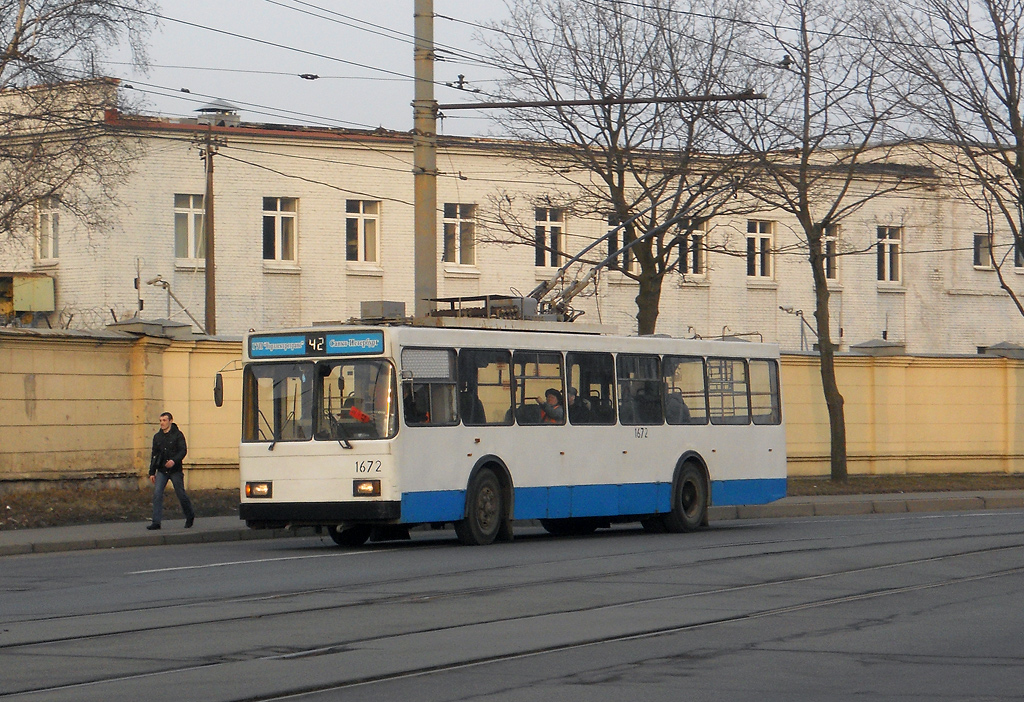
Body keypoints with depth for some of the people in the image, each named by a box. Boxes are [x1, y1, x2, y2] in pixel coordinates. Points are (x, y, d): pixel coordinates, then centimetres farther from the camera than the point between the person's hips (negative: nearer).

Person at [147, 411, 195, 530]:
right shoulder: (157, 437, 11)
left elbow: (183, 450, -12)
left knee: (181, 494, 3)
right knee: (157, 494, -10)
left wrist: (174, 460, -30)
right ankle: (156, 522, -10)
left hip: (175, 471, -4)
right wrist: (152, 472, 12)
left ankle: (190, 516, 27)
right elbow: (154, 455, 16)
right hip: (162, 471, 4)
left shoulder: (178, 435, -3)